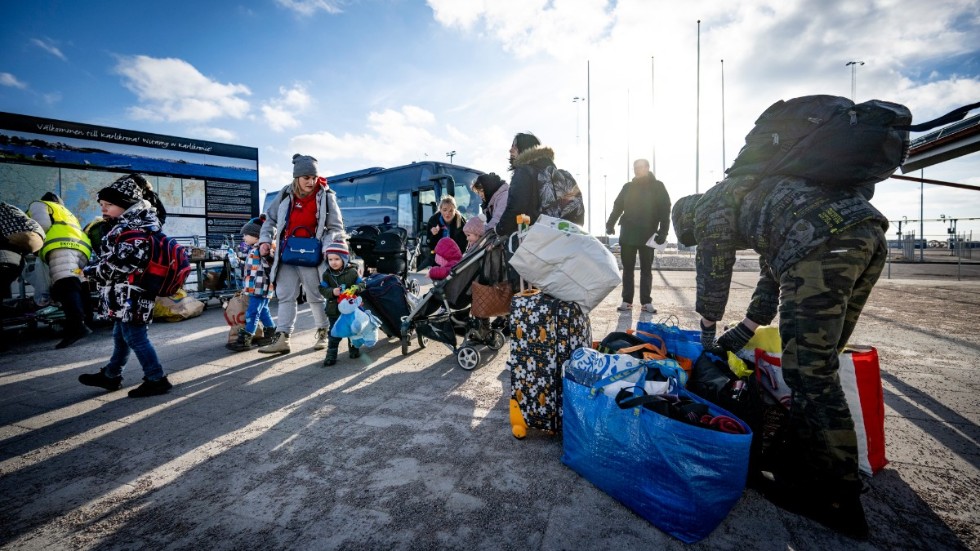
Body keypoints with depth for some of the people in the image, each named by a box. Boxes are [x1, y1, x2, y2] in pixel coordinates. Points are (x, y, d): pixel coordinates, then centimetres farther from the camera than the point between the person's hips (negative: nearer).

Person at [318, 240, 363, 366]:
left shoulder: (352, 272, -8)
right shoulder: (327, 274, -2)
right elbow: (322, 289, -4)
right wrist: (332, 292, -24)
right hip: (334, 309, 1)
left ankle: (354, 349, 33)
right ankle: (331, 355, 11)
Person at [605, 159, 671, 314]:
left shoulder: (657, 187, 1)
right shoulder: (628, 187, 10)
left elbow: (665, 210, -5)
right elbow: (617, 206, 8)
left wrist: (663, 232, -14)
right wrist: (610, 224, -4)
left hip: (648, 235, -2)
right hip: (627, 234, 2)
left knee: (646, 269, 5)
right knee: (627, 268, 5)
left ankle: (646, 302, 11)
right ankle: (627, 300, 11)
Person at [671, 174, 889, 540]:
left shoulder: (710, 206, 12)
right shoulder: (759, 200, 36)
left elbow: (713, 274, 10)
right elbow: (772, 277, 37)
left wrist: (707, 331, 24)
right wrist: (742, 333, 39)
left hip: (822, 243, -10)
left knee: (810, 373, -4)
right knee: (817, 364, 16)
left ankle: (836, 498, 7)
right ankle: (800, 463, 28)